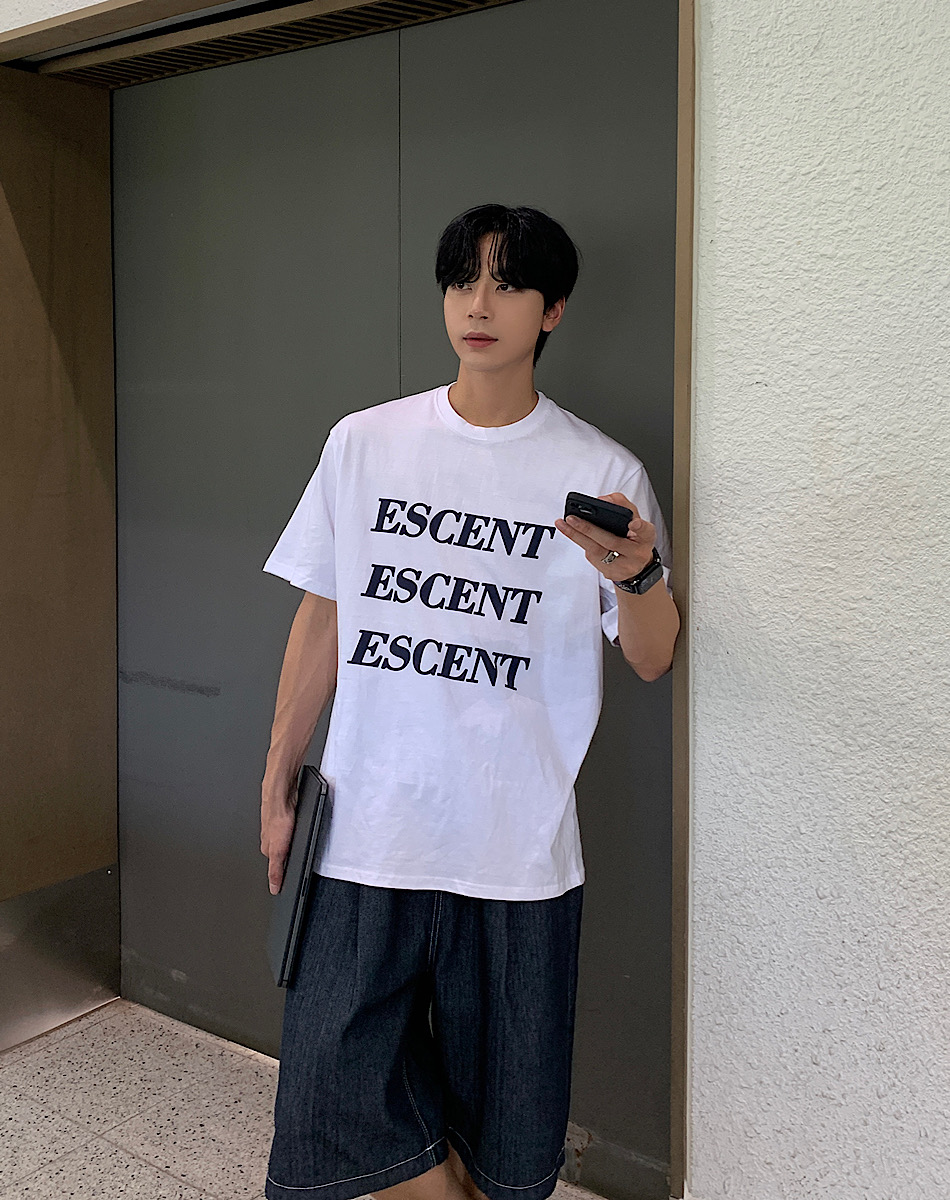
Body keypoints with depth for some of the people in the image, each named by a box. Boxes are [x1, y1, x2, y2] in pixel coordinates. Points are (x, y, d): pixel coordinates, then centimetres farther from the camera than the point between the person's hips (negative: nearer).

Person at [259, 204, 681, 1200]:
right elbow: (321, 620, 10)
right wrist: (278, 786, 10)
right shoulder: (364, 443, 5)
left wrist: (636, 574, -21)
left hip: (518, 849, -1)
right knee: (334, 1102, 3)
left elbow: (652, 660, 1)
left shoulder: (604, 473, -1)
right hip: (365, 830, 2)